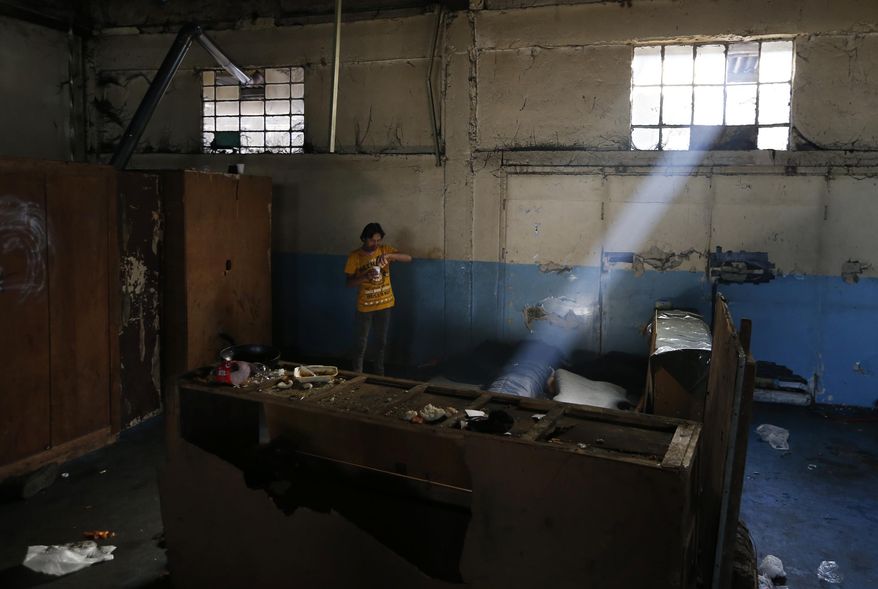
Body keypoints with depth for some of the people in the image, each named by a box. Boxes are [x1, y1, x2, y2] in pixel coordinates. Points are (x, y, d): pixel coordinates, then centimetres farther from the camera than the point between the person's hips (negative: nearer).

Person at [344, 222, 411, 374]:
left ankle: (379, 373, 27)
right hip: (365, 306, -2)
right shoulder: (354, 256, -8)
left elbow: (408, 258, -12)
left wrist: (389, 255, -29)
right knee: (361, 343, 2)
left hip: (384, 304, 3)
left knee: (382, 341, 13)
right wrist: (365, 277, -28)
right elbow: (348, 282, -10)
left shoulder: (385, 250, -3)